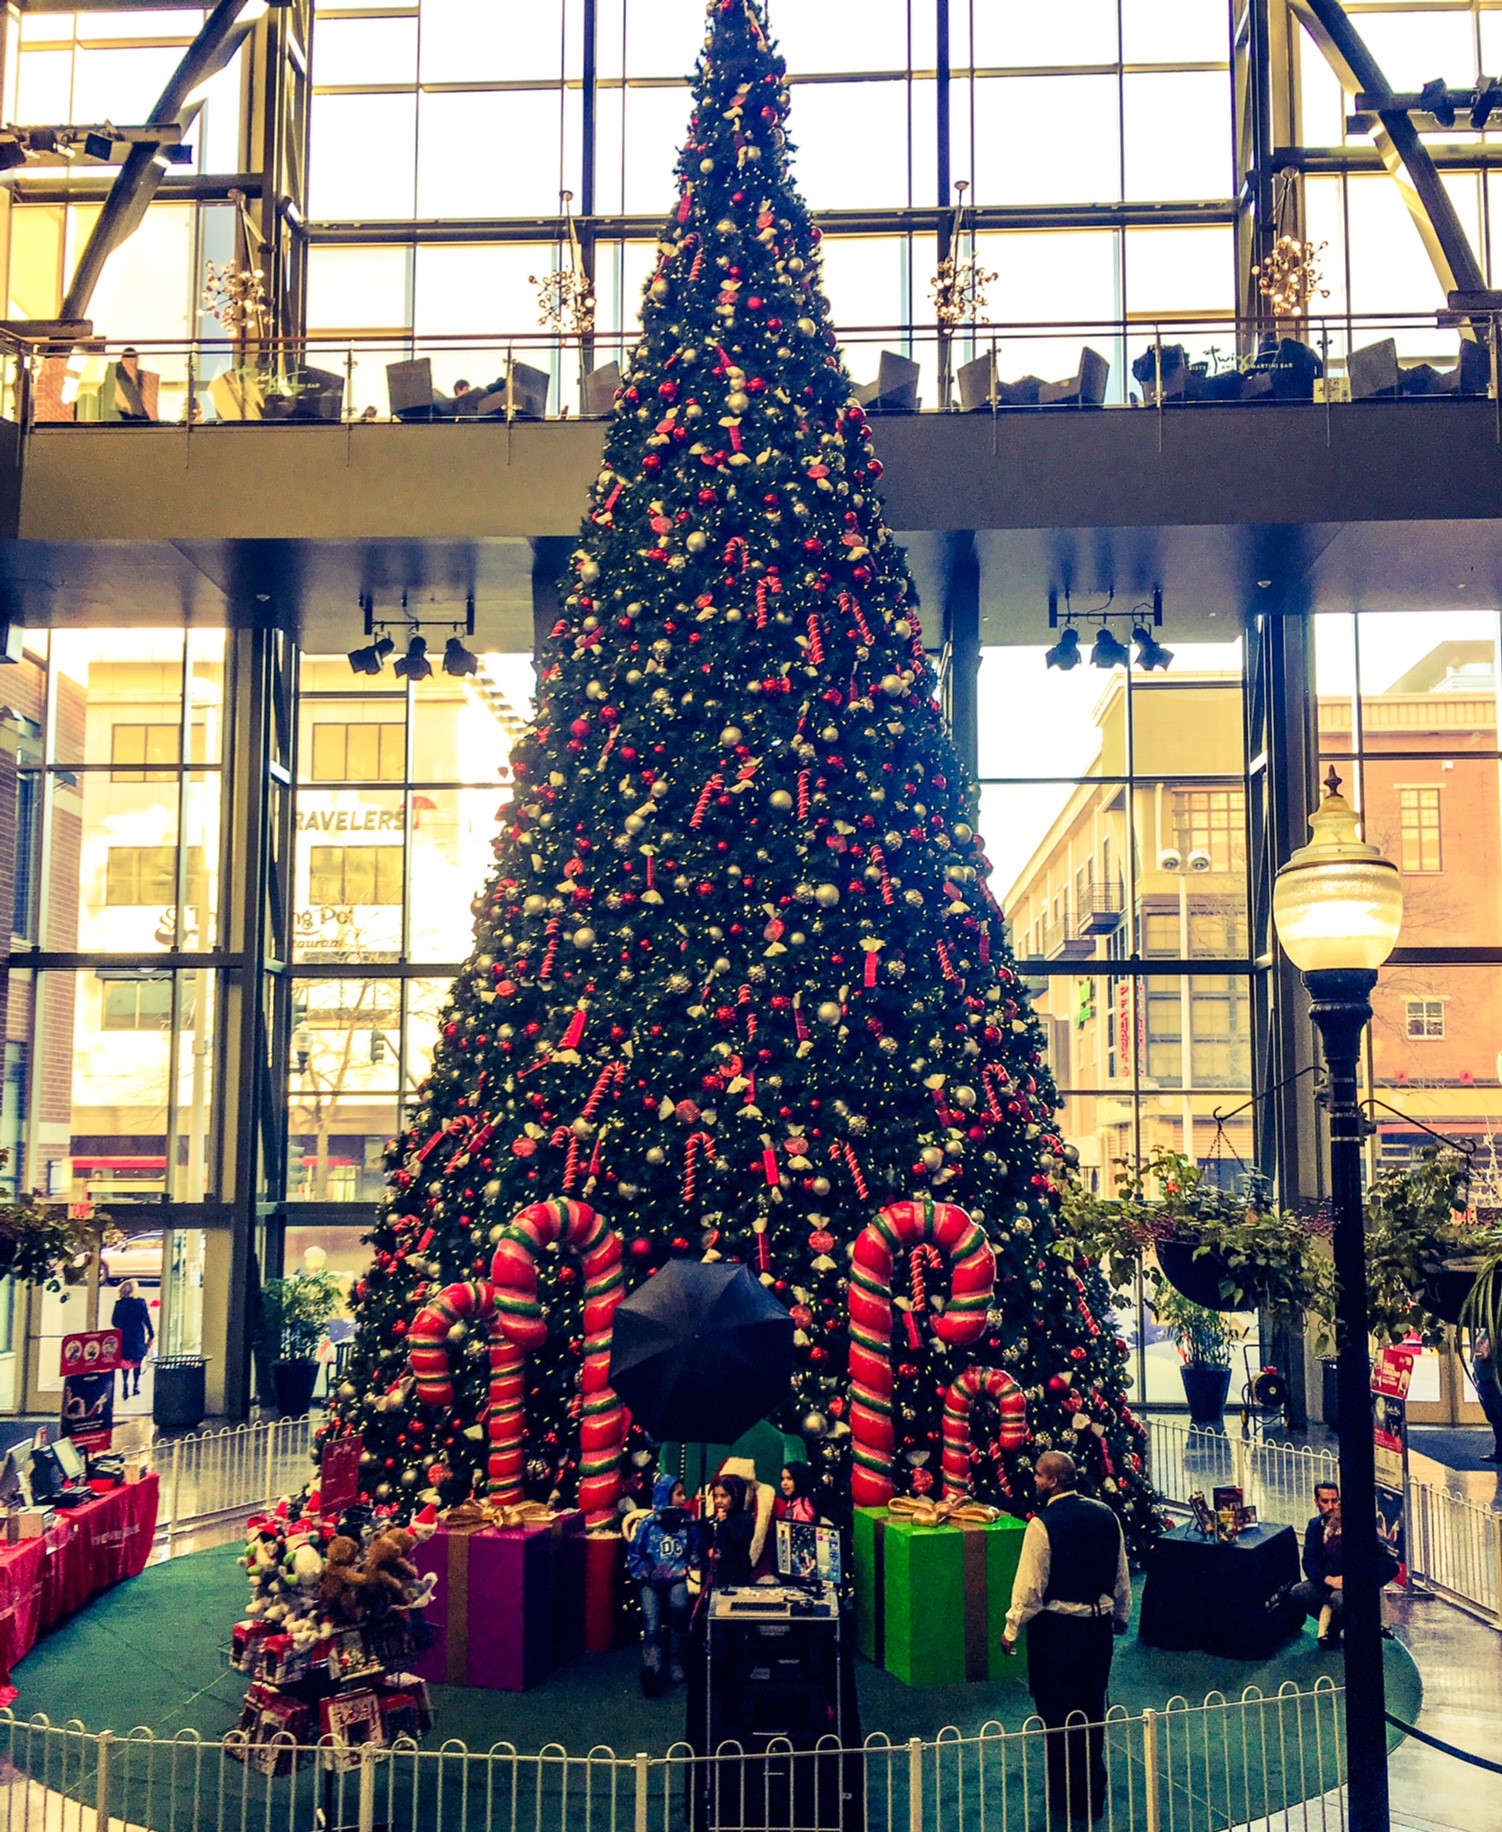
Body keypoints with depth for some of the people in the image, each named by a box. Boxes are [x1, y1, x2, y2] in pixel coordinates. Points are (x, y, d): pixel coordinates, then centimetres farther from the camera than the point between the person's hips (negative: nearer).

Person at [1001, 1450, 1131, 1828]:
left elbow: (1030, 1587, -15)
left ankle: (1066, 1803, 14)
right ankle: (1093, 1799, 26)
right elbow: (1121, 1575, 9)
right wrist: (1121, 1618, 24)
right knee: (1092, 1709, 17)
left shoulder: (1043, 1524, -18)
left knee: (1057, 1712, 6)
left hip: (1055, 1628, -6)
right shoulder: (1106, 1516, -1)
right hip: (1098, 1624, 6)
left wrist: (1011, 1630, -3)